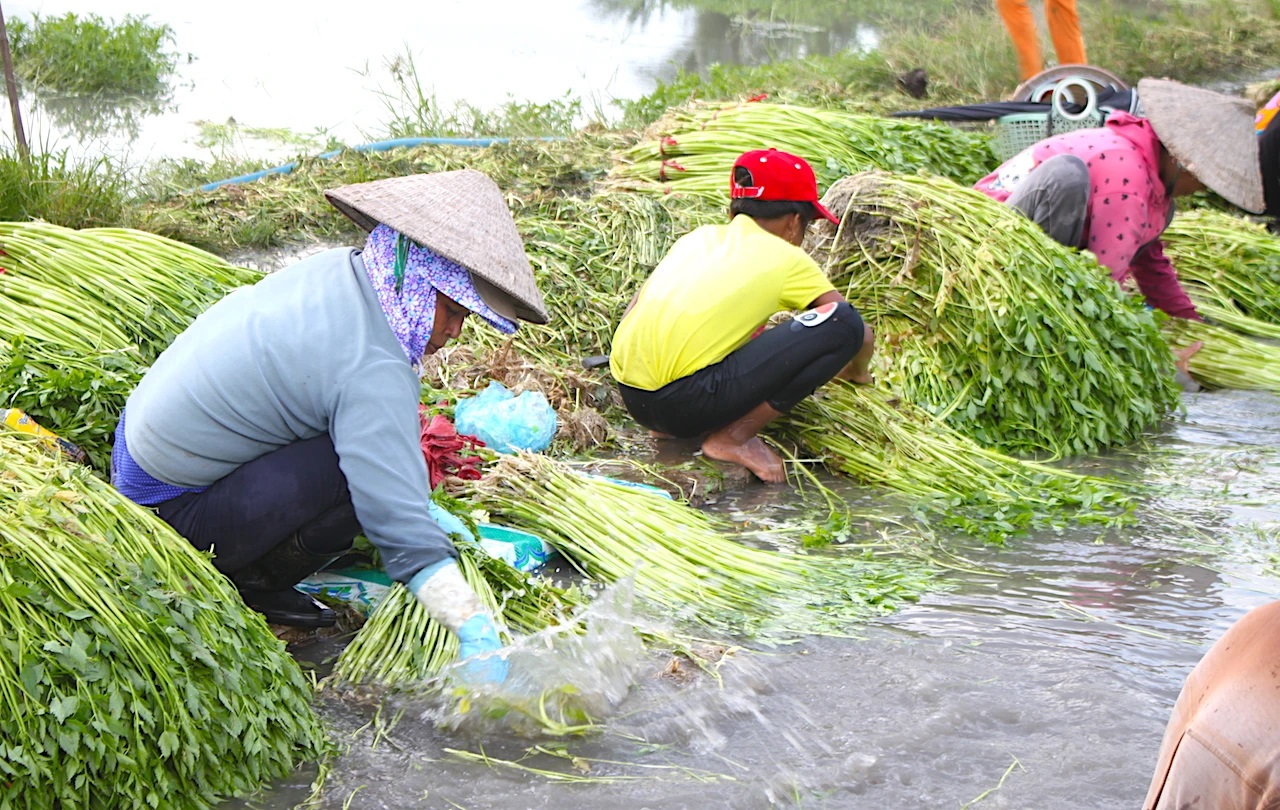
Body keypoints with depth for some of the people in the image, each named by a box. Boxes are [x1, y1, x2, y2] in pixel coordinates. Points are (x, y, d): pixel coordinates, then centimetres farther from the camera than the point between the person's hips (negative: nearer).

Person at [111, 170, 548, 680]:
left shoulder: (339, 270, 1)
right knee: (372, 462, -22)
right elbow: (399, 525, -29)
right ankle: (250, 581, -4)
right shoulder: (373, 372, -25)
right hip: (175, 515, -9)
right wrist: (477, 633, -29)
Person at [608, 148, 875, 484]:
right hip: (686, 402, -7)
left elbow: (633, 312, 28)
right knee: (843, 323, -4)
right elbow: (863, 336, 12)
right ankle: (734, 437, -3)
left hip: (630, 397, 7)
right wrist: (856, 371, 34)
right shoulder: (787, 259, 8)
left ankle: (671, 425, 15)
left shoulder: (698, 236, 22)